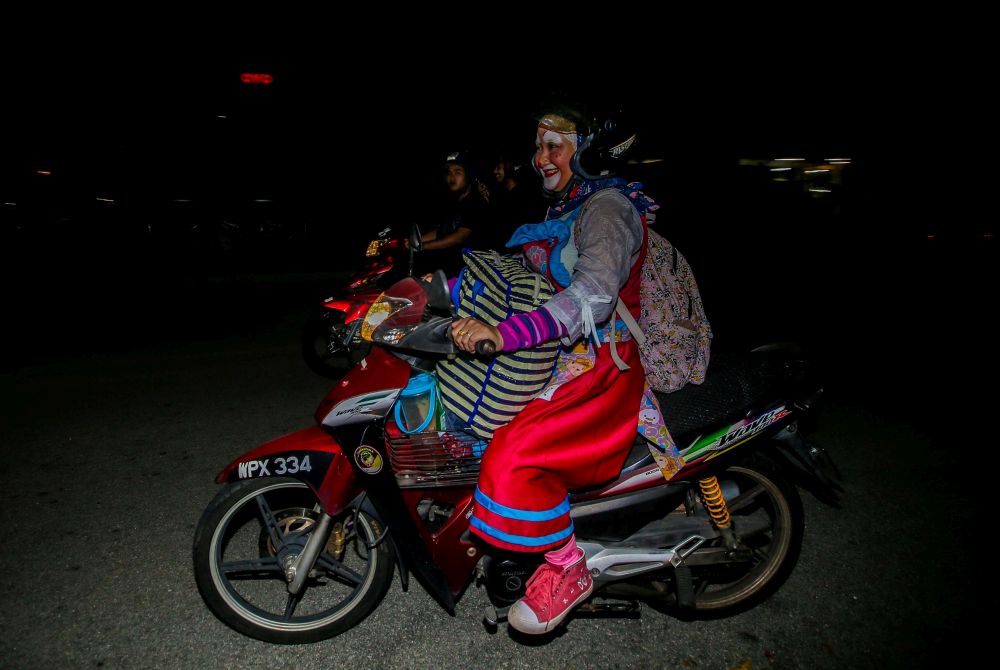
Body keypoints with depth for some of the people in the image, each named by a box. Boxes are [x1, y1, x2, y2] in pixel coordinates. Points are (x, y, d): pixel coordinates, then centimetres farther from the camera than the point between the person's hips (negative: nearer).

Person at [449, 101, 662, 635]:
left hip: (600, 367, -10)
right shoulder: (564, 210, 15)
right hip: (557, 355, 10)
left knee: (516, 457, -27)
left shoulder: (608, 207, -14)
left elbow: (593, 297, -30)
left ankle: (569, 571, -2)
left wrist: (503, 333, -41)